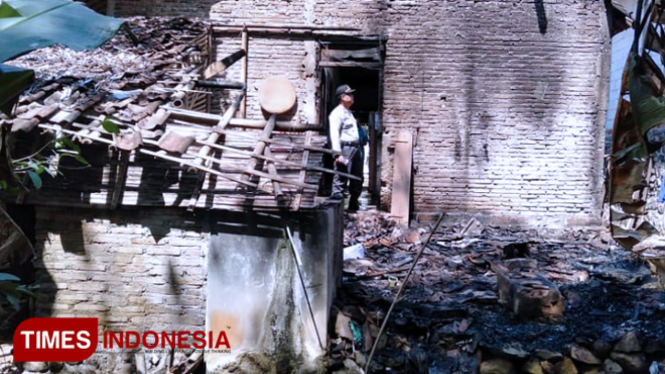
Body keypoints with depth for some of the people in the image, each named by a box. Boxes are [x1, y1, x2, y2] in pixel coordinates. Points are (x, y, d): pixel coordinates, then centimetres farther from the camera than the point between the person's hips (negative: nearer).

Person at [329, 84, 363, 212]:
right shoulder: (337, 113, -8)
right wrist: (338, 153, -25)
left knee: (357, 179, 14)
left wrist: (358, 148, 18)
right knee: (341, 179, -10)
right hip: (345, 148, -10)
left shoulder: (349, 113, 22)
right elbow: (334, 135, -17)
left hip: (355, 148, 10)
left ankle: (353, 205, 25)